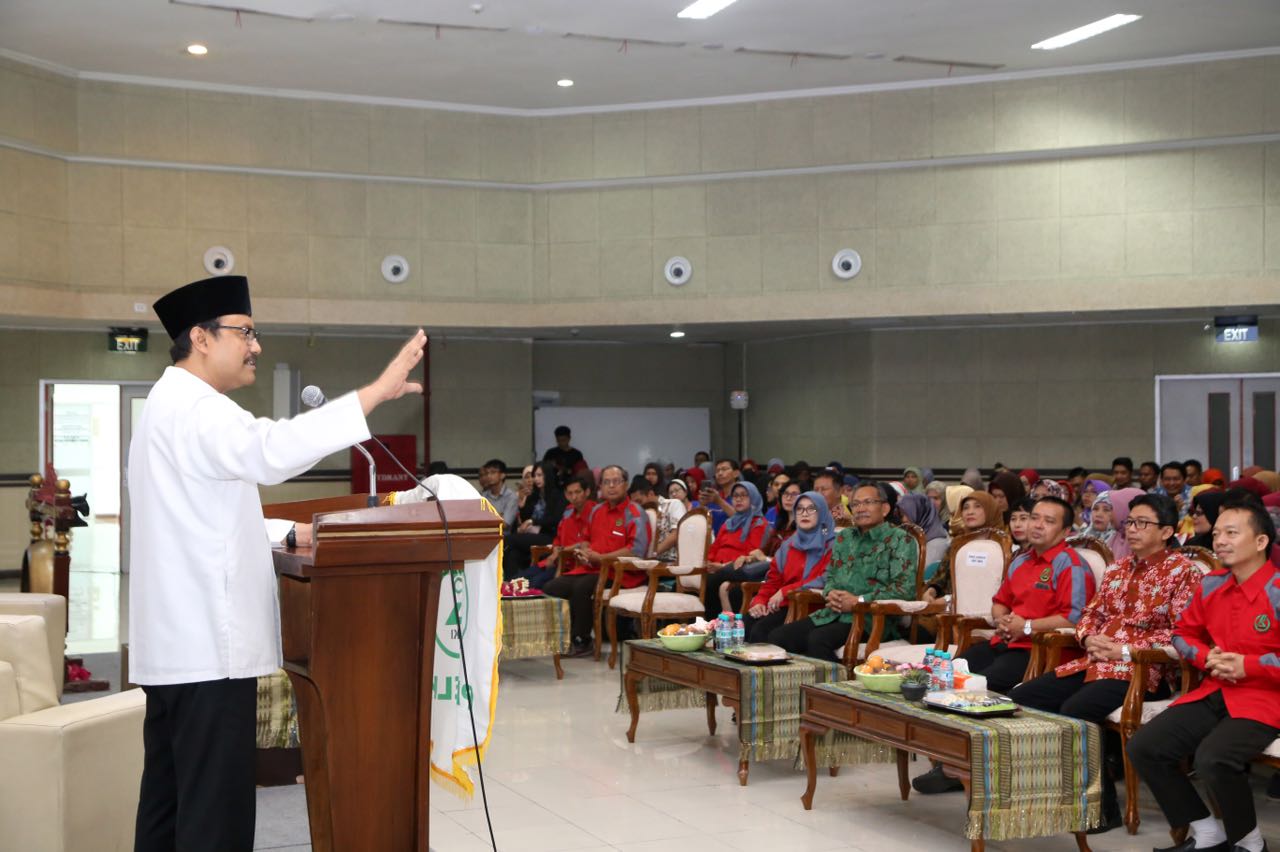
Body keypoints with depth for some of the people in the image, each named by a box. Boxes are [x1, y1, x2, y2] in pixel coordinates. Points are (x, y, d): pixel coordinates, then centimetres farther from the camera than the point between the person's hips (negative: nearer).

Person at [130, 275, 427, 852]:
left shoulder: (172, 407, 20)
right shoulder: (190, 409, -15)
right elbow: (271, 450, -34)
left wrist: (289, 534, 15)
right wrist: (378, 391, -33)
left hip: (177, 643, 11)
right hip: (208, 646, -11)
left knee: (171, 800, 14)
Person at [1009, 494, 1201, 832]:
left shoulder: (1183, 571, -3)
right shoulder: (1118, 568, 19)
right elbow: (1091, 614, 21)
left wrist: (1125, 651, -17)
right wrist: (1090, 639, -3)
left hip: (1145, 669, -8)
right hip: (1098, 661, 8)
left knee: (1075, 710, -33)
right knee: (1022, 697, -8)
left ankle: (1103, 805, -19)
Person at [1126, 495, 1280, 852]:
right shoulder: (1211, 585, 9)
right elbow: (1184, 632, 23)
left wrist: (1248, 665, -19)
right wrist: (1206, 657, 1)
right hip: (1212, 695, 7)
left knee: (1212, 758, -34)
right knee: (1144, 747, -8)